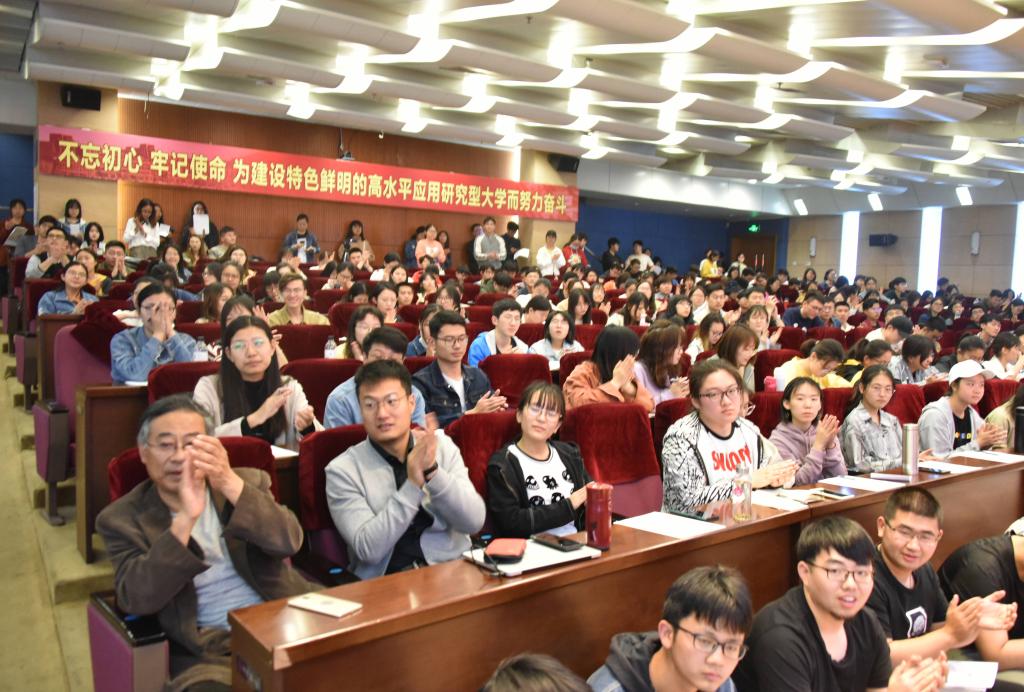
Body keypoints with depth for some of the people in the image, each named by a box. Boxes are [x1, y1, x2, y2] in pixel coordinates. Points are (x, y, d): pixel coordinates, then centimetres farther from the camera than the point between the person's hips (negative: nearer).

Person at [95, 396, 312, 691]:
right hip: (208, 651, -2)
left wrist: (231, 484, -23)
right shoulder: (123, 517, 3)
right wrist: (186, 517, -22)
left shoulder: (249, 482, 7)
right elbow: (136, 600, -11)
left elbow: (289, 542, -10)